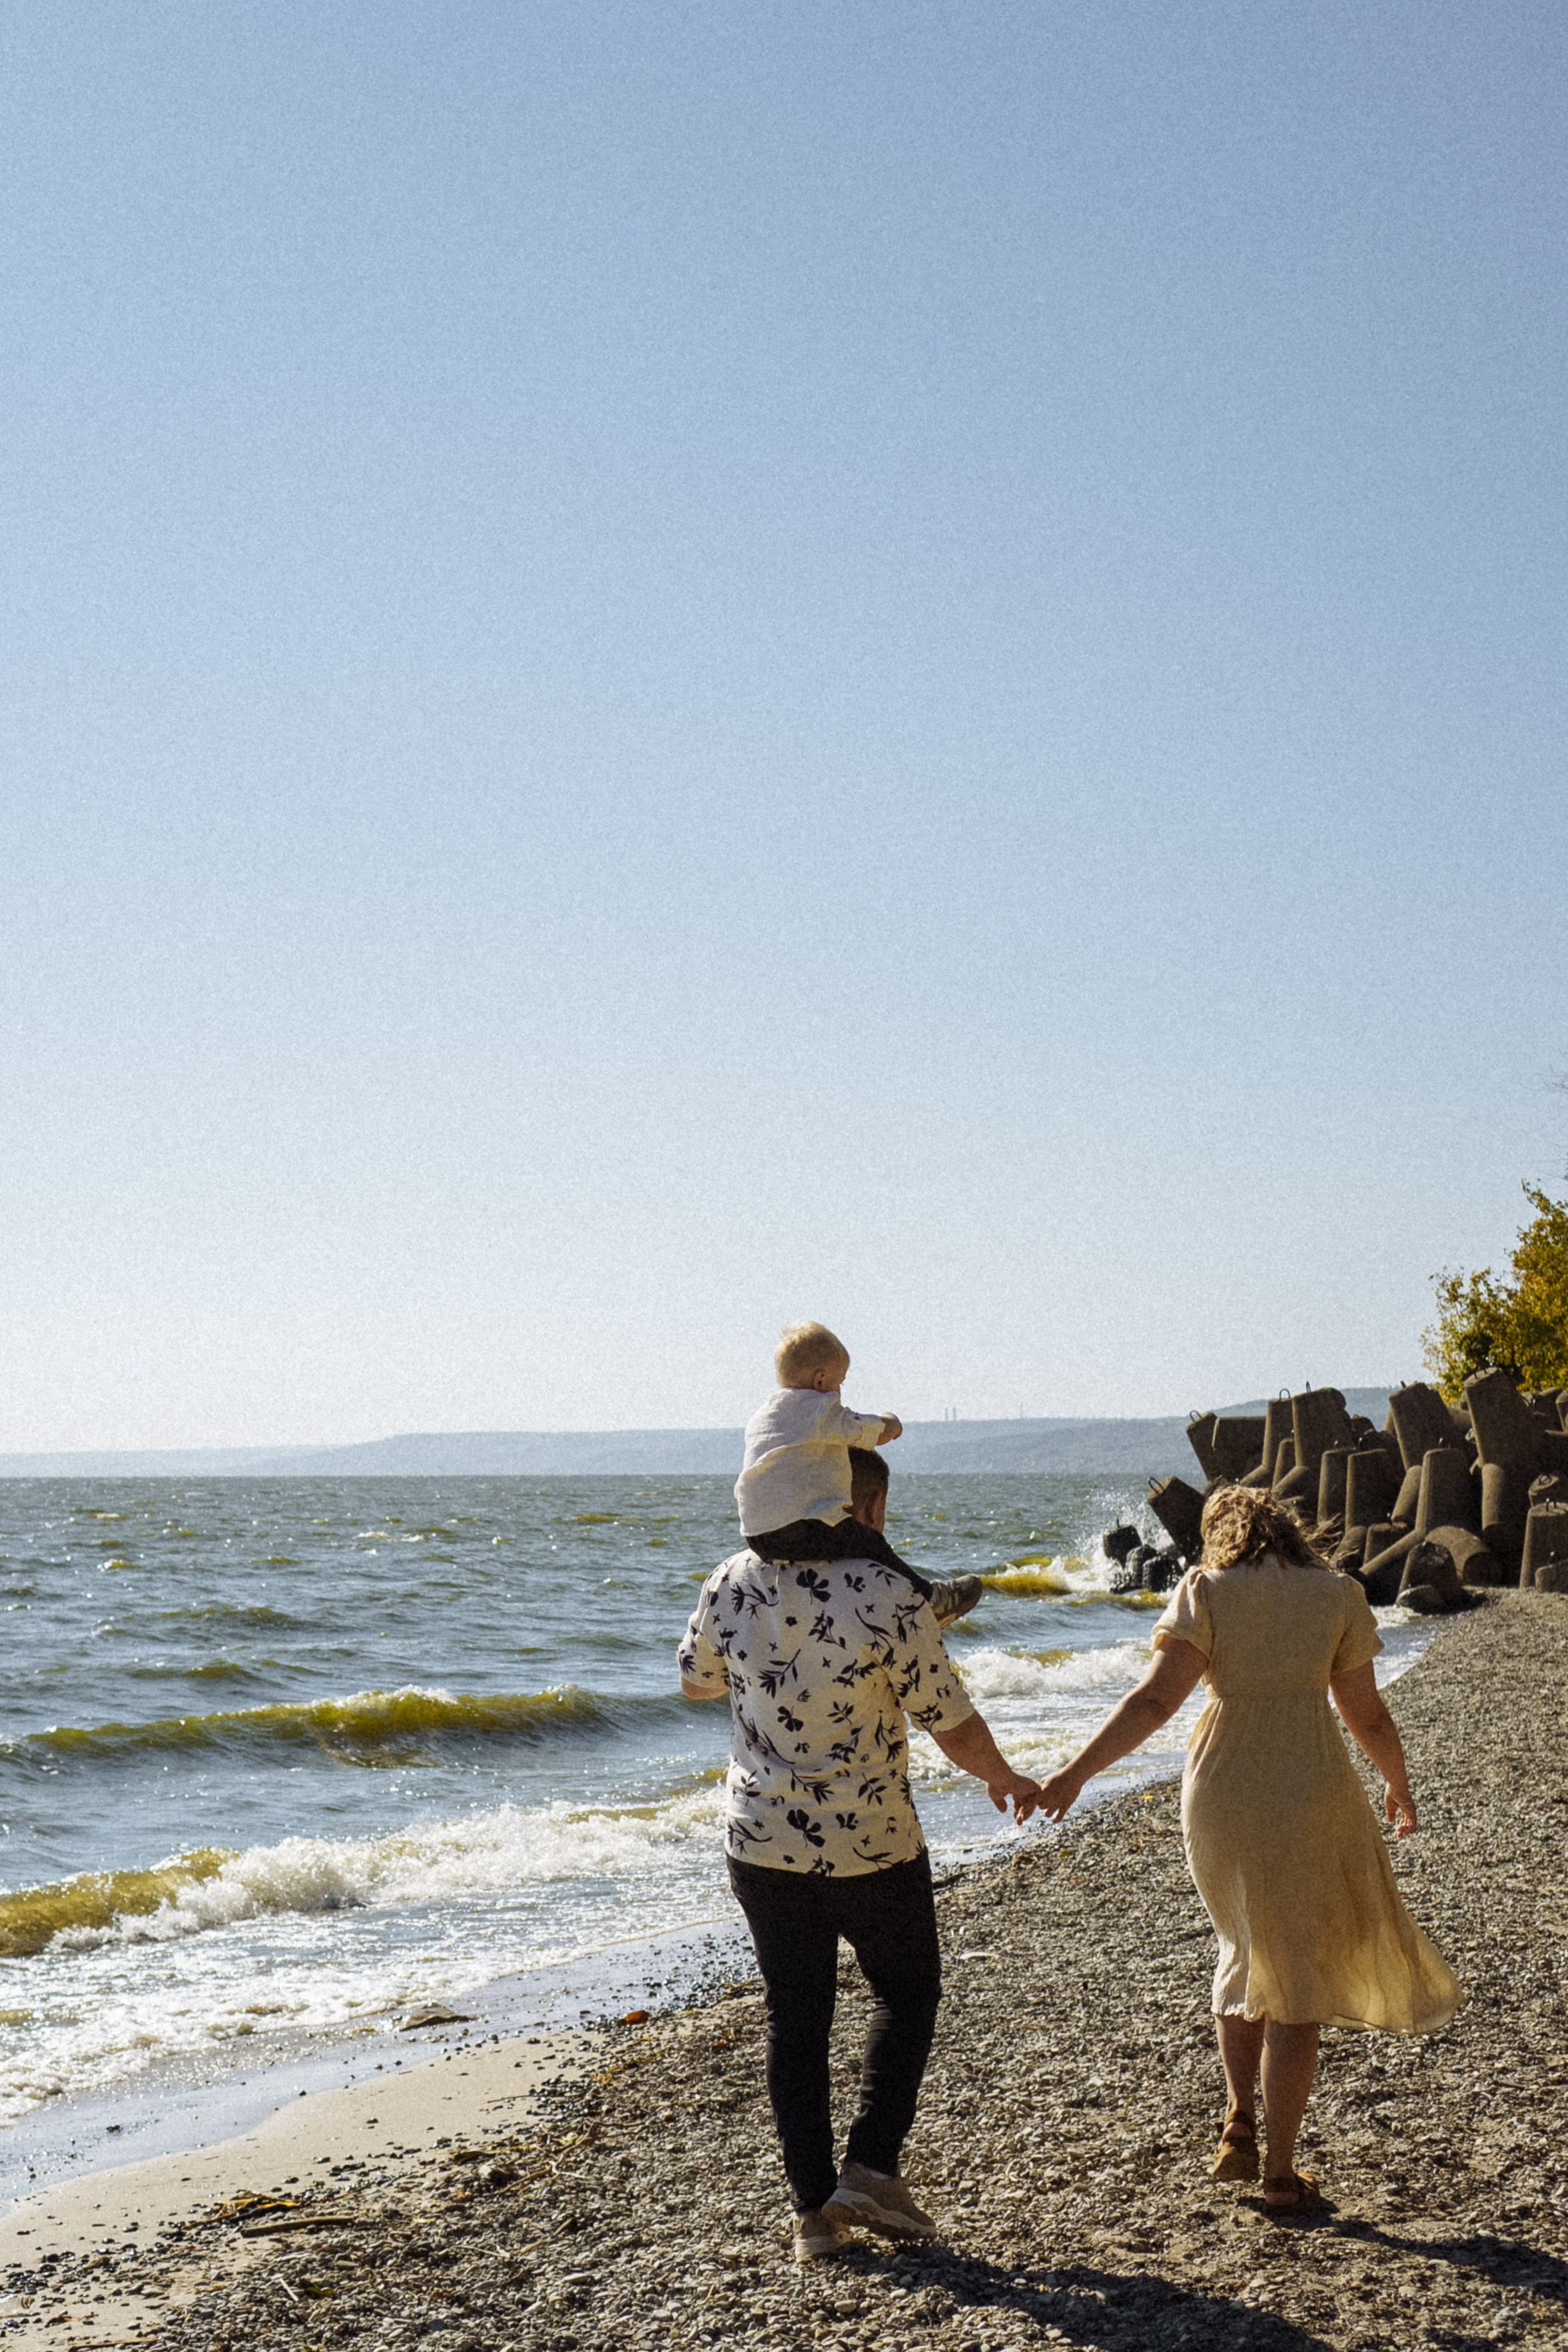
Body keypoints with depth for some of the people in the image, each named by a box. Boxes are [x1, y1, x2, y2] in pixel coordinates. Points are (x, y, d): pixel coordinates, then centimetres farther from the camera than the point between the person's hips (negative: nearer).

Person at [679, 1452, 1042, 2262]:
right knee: (907, 1993, 19)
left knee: (795, 2019, 13)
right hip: (871, 1847, -3)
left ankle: (813, 2209, 16)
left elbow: (696, 1679, 14)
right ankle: (871, 2169, 10)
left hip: (761, 1845, 3)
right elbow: (954, 1729, -11)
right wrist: (1005, 1780, 9)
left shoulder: (731, 1585, -5)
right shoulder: (890, 1598, -18)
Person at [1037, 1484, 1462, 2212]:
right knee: (1298, 1984, 8)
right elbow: (1367, 1715, 7)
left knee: (1244, 1949, 26)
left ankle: (1239, 2121, 17)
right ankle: (1280, 2171, 9)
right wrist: (1399, 1784, 25)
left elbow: (1155, 1699, -13)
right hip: (1311, 1794, -1)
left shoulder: (1206, 1592, -1)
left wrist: (1074, 1774, -15)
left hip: (1220, 1796, 1)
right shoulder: (1336, 1595, 3)